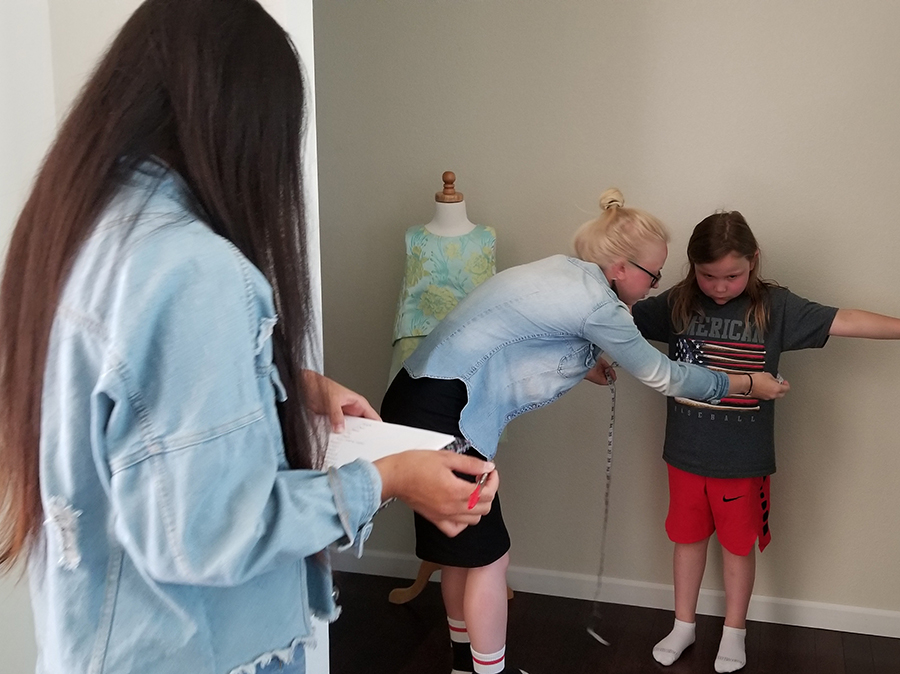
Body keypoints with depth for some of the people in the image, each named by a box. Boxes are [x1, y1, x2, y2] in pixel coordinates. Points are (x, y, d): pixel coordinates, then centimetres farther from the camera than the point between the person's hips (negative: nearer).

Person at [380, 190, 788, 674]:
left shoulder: (563, 272, 11)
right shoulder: (594, 302, -15)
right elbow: (662, 377, -4)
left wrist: (590, 366, 34)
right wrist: (747, 384, 8)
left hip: (420, 402, 10)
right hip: (439, 415, -10)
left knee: (460, 547, 21)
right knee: (488, 556, 2)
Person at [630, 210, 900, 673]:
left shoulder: (774, 307, -11)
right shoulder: (676, 305, -7)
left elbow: (841, 322, -15)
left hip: (744, 460, -2)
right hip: (685, 454, 2)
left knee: (738, 544, 15)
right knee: (688, 536, 18)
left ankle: (734, 631, 36)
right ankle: (683, 626, 37)